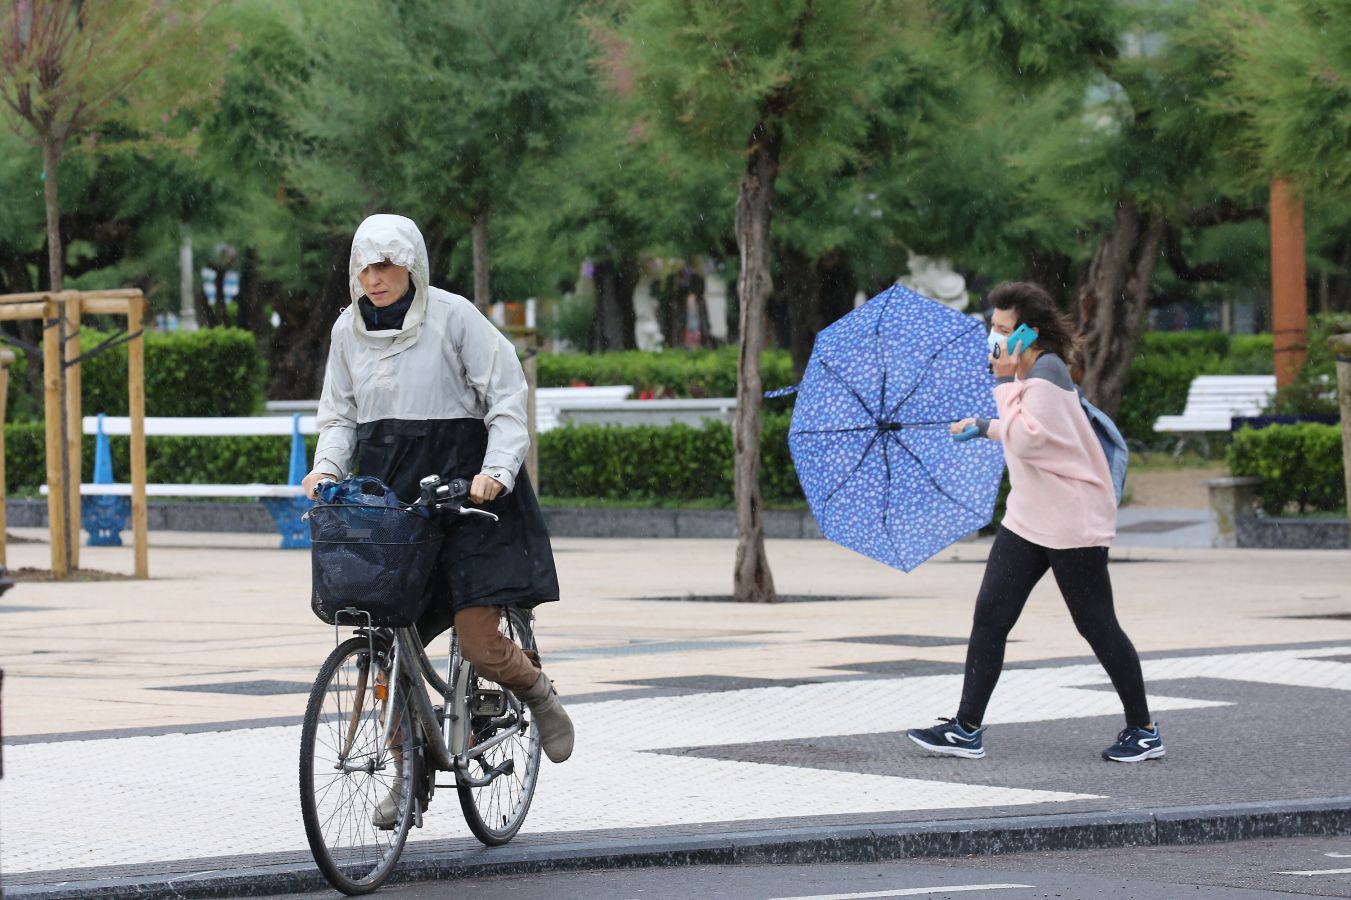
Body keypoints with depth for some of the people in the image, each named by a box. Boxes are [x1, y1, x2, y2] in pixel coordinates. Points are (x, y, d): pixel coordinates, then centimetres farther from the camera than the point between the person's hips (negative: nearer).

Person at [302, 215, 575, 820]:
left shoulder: (453, 317, -5)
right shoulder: (349, 329, 9)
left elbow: (507, 398, -5)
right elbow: (340, 415, 17)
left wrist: (497, 470, -19)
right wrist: (326, 469, -2)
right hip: (384, 493, 5)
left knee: (477, 641, -12)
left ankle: (538, 691, 21)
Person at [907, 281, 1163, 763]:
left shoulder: (1047, 371, -18)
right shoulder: (1028, 374, 11)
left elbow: (1025, 439, -26)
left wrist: (1006, 383, -21)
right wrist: (984, 426, 30)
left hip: (1071, 521, -9)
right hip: (1027, 519, 9)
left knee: (1097, 627, 0)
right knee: (989, 615, 1)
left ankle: (1143, 731, 13)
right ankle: (966, 729, 2)